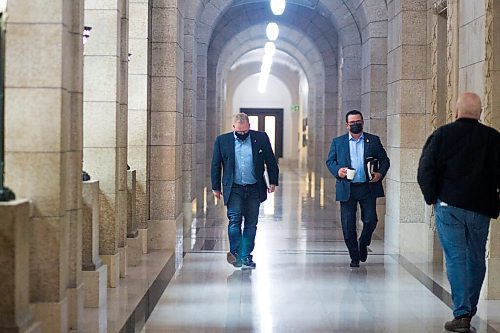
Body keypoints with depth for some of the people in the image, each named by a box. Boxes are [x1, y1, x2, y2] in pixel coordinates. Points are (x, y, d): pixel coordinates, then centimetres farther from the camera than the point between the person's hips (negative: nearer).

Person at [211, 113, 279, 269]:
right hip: (234, 189, -1)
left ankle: (246, 256, 12)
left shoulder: (261, 138, 0)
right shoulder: (222, 140, -1)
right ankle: (236, 253, -12)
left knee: (251, 223, 5)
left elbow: (271, 161, 7)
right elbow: (216, 165, 6)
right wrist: (216, 187, 6)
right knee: (234, 220, -13)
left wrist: (273, 181, 5)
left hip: (254, 189, 1)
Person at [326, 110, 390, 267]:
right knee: (348, 225, 0)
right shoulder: (338, 142, 9)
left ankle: (363, 244, 28)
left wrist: (380, 173, -9)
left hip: (368, 188, 0)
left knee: (370, 220, -3)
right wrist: (337, 170, -11)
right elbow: (330, 161, 10)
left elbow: (384, 160, 10)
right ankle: (354, 256, 14)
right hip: (347, 189, 0)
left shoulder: (373, 140, 8)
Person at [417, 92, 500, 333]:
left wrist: (432, 198, 5)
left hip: (449, 206, -2)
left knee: (455, 259, 0)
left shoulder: (442, 134, -4)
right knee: (476, 259, 16)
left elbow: (425, 170, -7)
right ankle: (470, 308, 29)